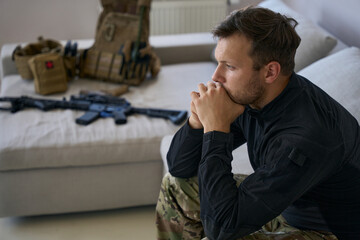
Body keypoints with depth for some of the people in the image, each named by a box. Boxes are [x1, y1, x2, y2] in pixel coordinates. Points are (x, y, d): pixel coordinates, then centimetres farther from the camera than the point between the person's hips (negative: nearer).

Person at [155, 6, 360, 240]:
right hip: (282, 206, 8)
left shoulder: (305, 137, -36)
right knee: (178, 185, 9)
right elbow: (179, 167, -2)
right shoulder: (246, 96, -11)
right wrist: (197, 120, -22)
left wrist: (215, 127, -33)